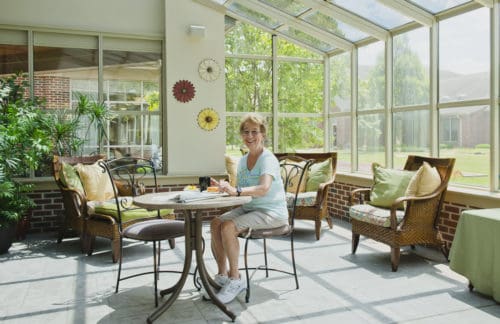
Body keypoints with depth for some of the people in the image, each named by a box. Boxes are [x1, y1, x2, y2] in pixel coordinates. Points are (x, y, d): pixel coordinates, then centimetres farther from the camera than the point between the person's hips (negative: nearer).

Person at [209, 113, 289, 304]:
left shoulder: (268, 159, -14)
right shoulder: (243, 160, 12)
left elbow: (264, 188, -32)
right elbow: (240, 190, 10)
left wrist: (236, 191, -44)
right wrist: (221, 186, -8)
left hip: (272, 212, -7)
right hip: (248, 209, 8)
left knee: (228, 227, -27)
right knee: (215, 223, -14)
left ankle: (235, 279, -12)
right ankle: (222, 275, -1)